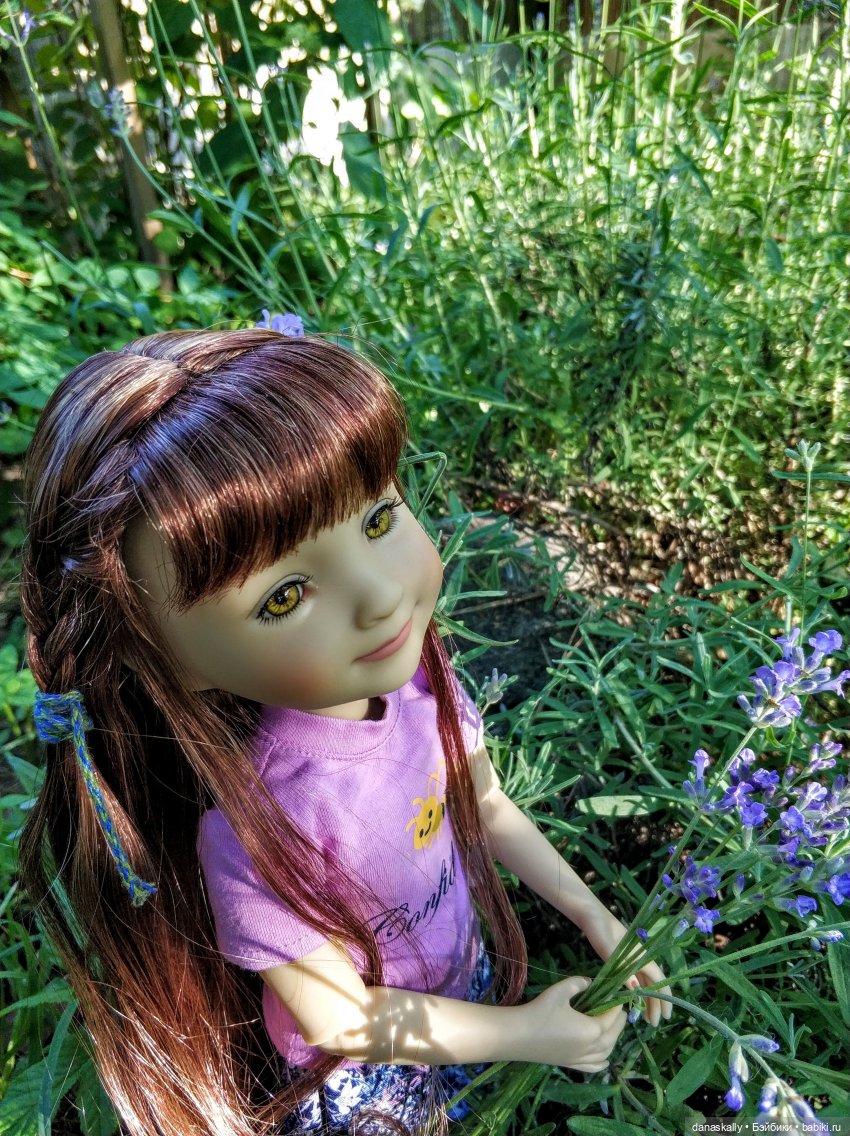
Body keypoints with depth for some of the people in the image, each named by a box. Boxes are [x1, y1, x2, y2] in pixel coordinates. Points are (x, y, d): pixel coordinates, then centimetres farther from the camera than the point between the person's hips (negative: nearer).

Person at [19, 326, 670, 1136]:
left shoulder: (414, 673, -24)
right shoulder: (256, 826, -39)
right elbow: (340, 1020, -23)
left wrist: (594, 916, -1)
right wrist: (529, 1033, -15)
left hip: (464, 979, 5)